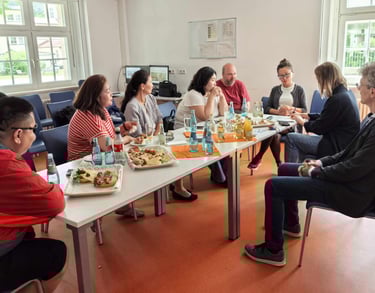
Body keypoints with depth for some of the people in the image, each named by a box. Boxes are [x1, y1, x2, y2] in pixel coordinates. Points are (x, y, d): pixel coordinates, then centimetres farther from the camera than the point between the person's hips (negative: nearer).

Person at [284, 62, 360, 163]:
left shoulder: (337, 99, -23)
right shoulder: (343, 94, 8)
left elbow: (319, 127, -17)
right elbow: (325, 117, 17)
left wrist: (302, 122, 1)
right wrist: (306, 115, 16)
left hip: (336, 147, -10)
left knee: (290, 138, -7)